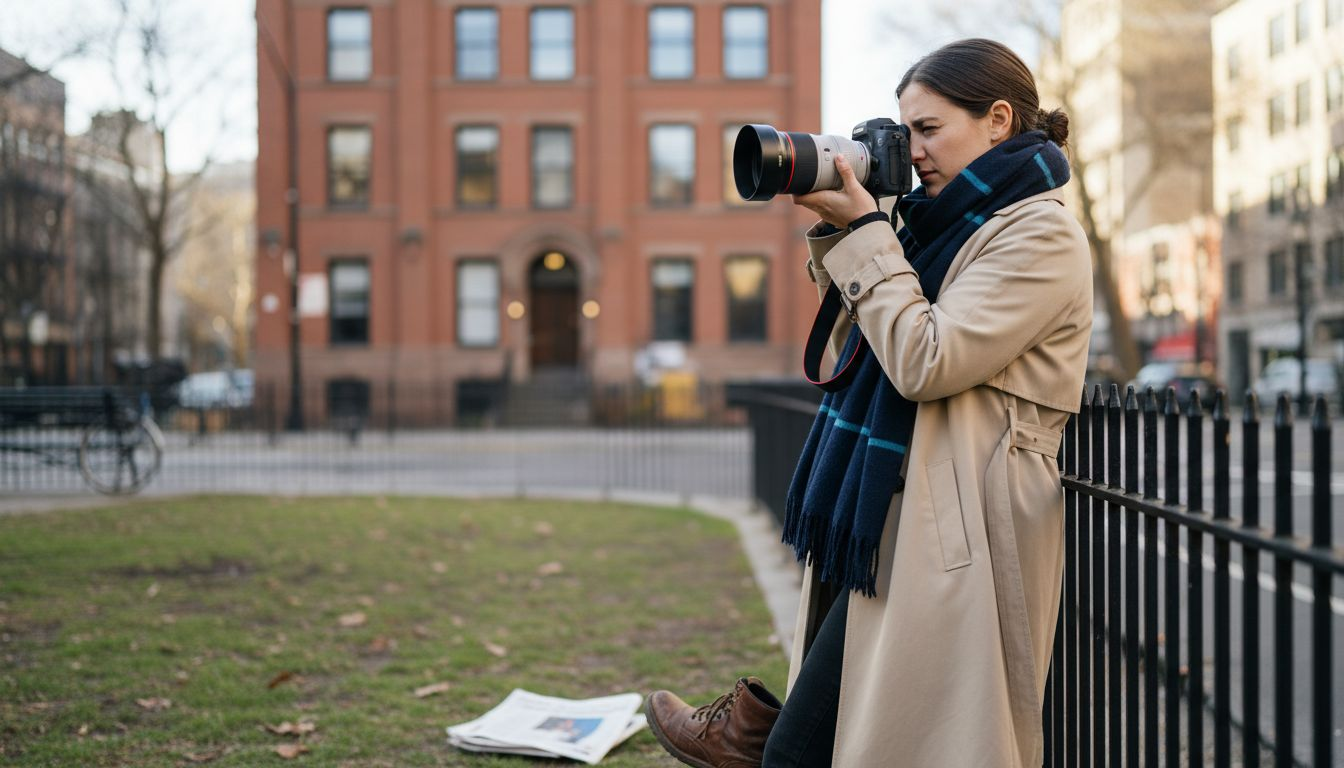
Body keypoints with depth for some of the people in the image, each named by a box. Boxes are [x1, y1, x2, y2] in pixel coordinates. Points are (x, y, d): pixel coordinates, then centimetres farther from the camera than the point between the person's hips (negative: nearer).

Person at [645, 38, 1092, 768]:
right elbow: (859, 346, 20)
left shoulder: (1040, 235, -10)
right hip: (899, 517, 9)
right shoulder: (958, 224, 18)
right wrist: (838, 233, 7)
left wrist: (863, 233, -12)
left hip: (947, 537, -9)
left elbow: (924, 362, -19)